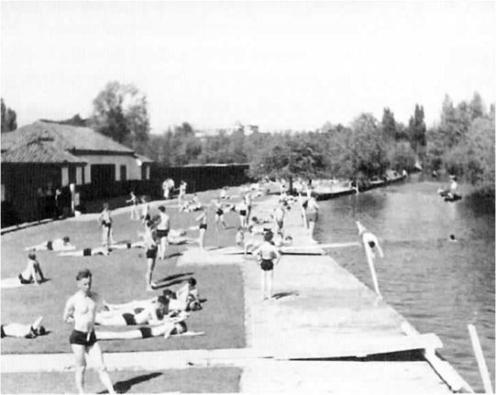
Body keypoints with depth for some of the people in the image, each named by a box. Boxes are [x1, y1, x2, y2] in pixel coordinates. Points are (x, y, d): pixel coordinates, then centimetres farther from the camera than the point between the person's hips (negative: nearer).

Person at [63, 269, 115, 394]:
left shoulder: (95, 297, 5)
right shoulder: (73, 300, -10)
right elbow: (66, 319, 1)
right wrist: (78, 320, 1)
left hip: (91, 337, 4)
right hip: (78, 337, -4)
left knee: (101, 367, 0)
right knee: (81, 368, 2)